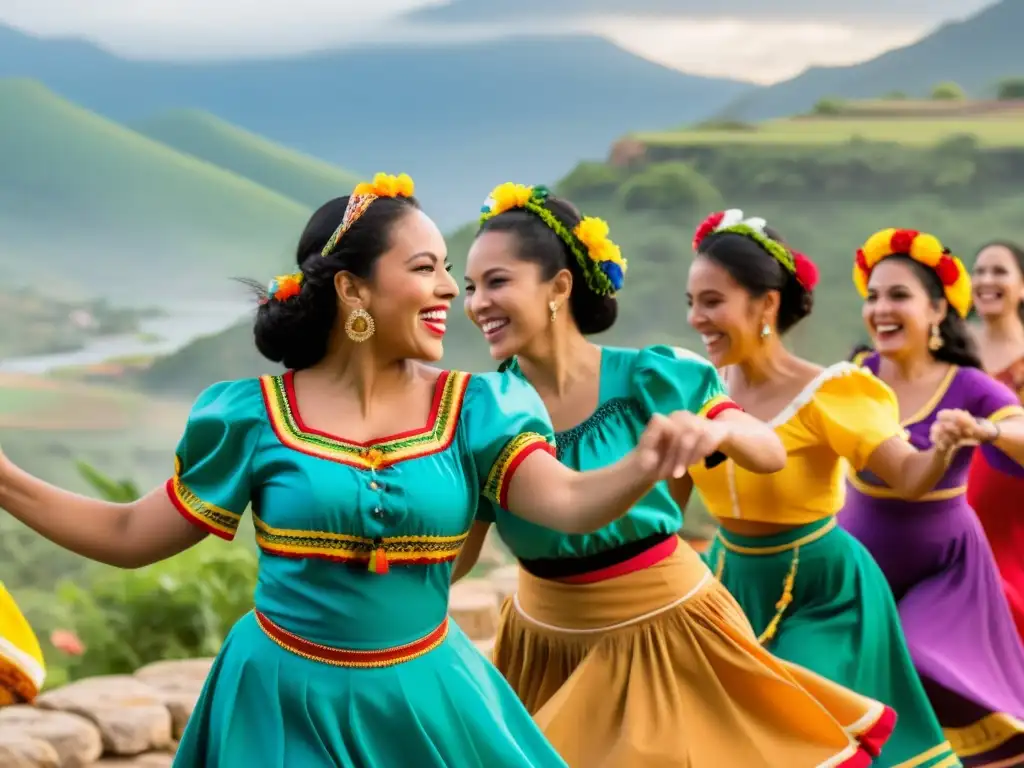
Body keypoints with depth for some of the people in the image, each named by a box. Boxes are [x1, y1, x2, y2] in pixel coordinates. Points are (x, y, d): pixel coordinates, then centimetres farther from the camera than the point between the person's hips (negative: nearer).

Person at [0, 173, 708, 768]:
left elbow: (566, 502, -20)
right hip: (282, 708, -1)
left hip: (424, 705, 1)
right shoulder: (256, 417, -6)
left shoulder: (472, 411, -4)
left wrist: (642, 469, -43)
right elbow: (132, 536, 1)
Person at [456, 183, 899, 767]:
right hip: (549, 645, 2)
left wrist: (718, 431, -32)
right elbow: (452, 557, -5)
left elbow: (771, 454, -12)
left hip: (665, 630, -2)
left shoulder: (645, 379, -14)